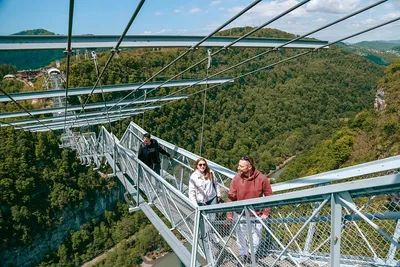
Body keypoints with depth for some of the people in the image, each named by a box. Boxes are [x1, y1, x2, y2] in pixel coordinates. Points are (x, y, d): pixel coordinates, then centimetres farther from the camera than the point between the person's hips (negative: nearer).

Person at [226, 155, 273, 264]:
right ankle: (243, 255, 46)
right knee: (240, 238, 18)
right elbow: (231, 197, -11)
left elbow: (269, 196, -6)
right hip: (240, 215, 1)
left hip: (256, 216, -1)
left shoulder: (262, 178, -18)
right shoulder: (236, 179, -16)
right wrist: (229, 214, -17)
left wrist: (266, 213, -7)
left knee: (256, 238, 17)